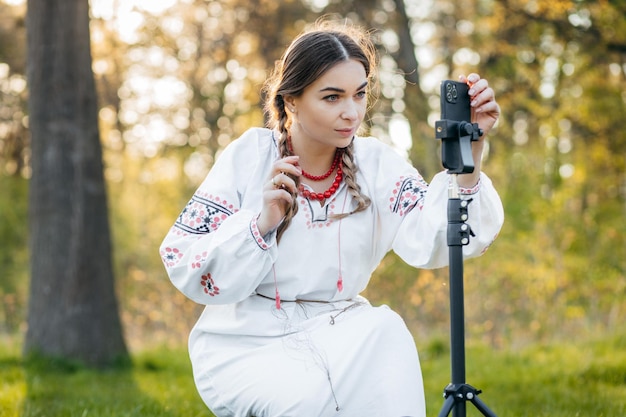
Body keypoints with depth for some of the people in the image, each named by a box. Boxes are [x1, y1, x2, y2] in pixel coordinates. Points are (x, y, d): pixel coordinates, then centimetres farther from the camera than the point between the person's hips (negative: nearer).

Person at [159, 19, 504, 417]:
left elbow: (432, 239, -20)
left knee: (386, 330, -28)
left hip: (339, 333, 3)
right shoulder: (249, 157, -7)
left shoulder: (377, 164, -2)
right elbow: (183, 264, -11)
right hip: (246, 344, -2)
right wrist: (262, 223, -24)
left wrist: (469, 155, -34)